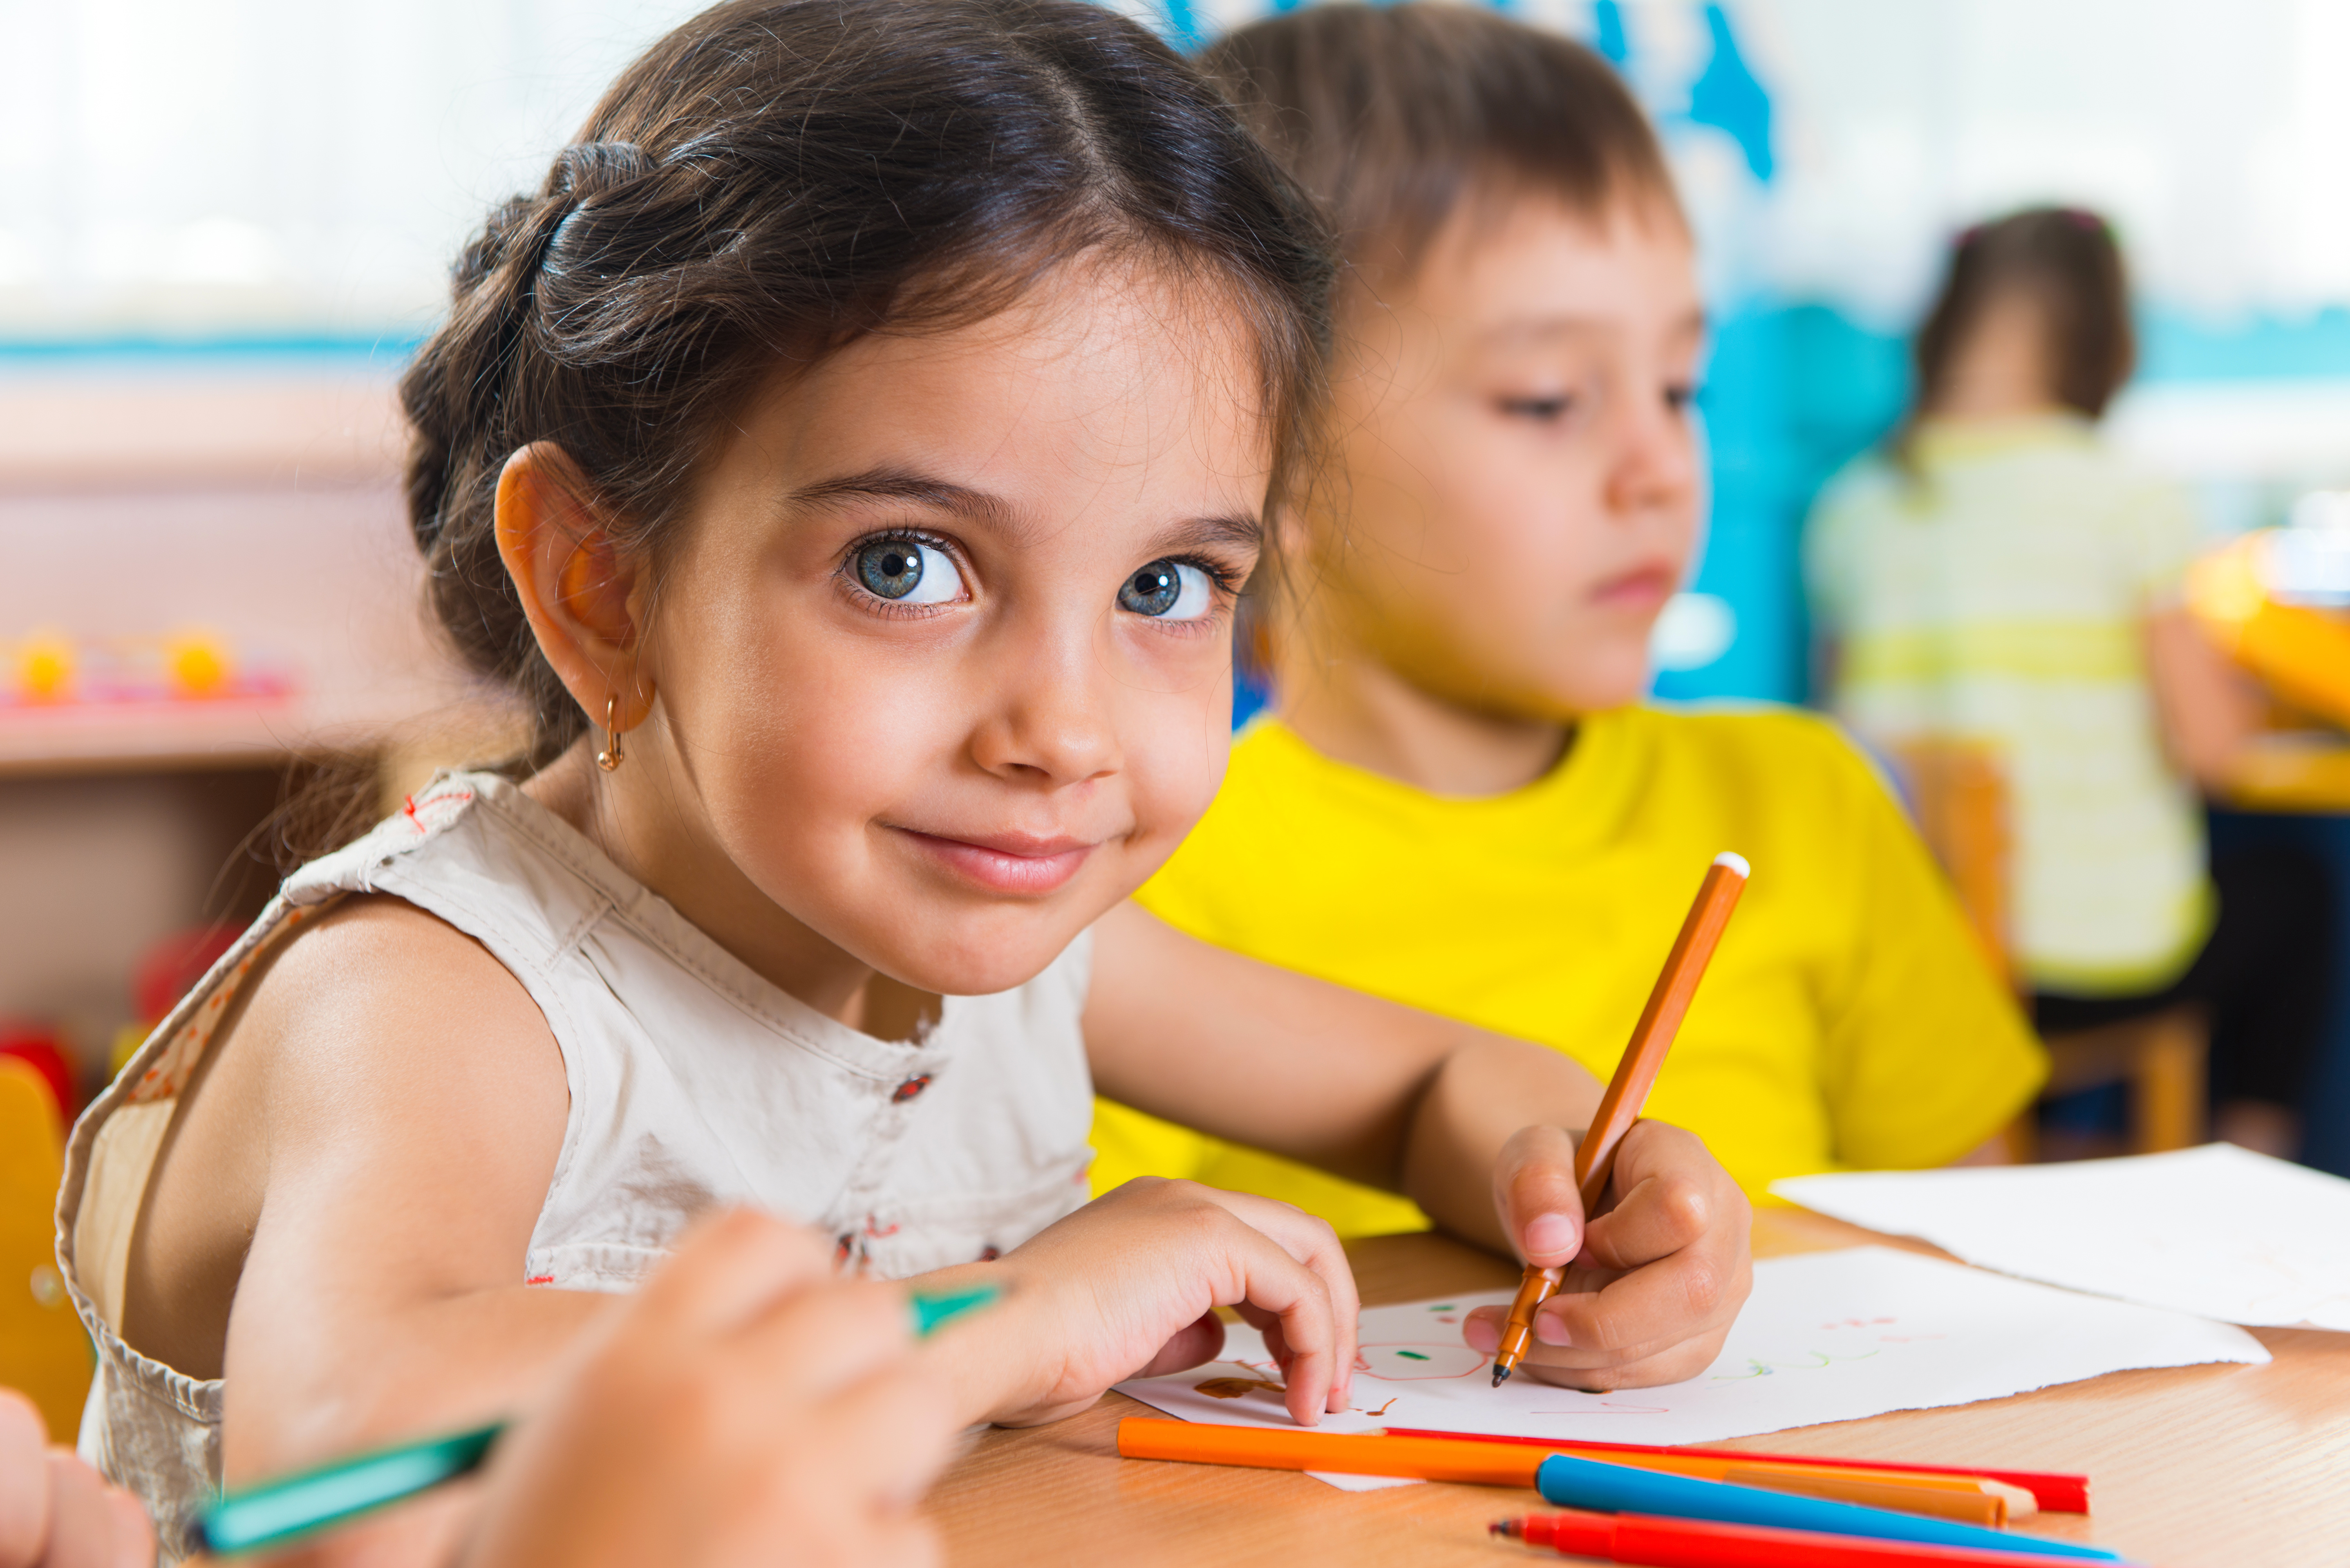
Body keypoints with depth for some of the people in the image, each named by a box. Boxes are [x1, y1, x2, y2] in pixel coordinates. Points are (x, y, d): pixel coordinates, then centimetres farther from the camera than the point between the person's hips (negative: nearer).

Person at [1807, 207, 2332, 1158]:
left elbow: (1851, 723, 8)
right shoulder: (2133, 506, -14)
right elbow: (2209, 747, -12)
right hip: (2106, 956, -4)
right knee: (2289, 885, 29)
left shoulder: (1852, 509, -2)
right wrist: (2241, 692, 10)